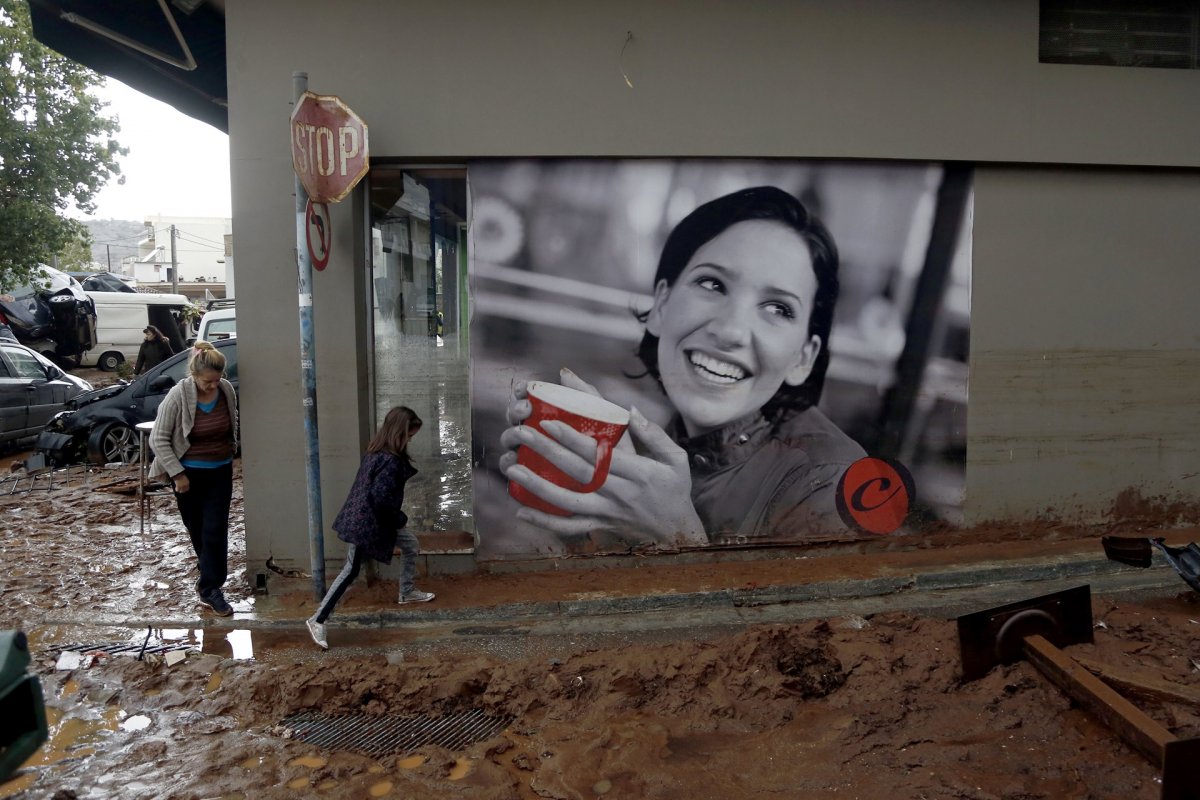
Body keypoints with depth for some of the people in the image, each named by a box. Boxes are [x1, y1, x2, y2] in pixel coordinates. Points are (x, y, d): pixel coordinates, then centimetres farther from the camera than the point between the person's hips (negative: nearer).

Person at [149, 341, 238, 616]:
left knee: (215, 530, -3)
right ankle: (210, 569, 38)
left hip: (220, 471, 2)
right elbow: (158, 439, -13)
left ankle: (210, 589, 4)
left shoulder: (227, 390, -9)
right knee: (196, 528, 13)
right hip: (188, 472, -2)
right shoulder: (178, 395, -19)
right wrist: (177, 474, -14)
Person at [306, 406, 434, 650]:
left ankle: (407, 592, 38)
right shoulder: (390, 461, -27)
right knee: (350, 572, 1)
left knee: (412, 545, 20)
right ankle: (318, 619, 11)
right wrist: (399, 518, -15)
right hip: (366, 523, -10)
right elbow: (381, 498, -30)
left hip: (378, 520, 10)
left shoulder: (378, 452, 3)